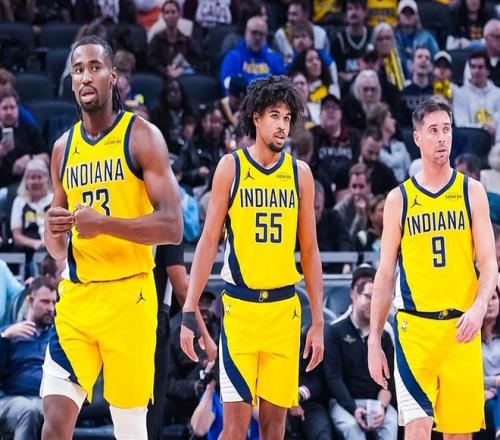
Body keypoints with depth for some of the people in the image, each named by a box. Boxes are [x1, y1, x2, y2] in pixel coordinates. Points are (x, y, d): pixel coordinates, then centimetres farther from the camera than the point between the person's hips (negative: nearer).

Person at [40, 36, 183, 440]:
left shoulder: (141, 136, -4)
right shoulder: (64, 147, 13)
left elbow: (172, 227, -12)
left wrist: (104, 224, -22)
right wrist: (54, 233, -3)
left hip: (128, 296, -4)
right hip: (76, 297, 4)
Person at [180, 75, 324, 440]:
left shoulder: (300, 173, 7)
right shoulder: (231, 167, 0)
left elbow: (310, 251, 10)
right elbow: (209, 241, -1)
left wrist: (318, 321, 7)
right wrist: (190, 313, -7)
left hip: (285, 307, 3)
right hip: (240, 306, -3)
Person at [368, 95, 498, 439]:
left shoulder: (471, 191, 5)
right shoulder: (399, 199, 6)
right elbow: (386, 273, 8)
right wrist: (374, 341, 4)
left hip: (461, 327, 1)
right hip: (414, 326, -1)